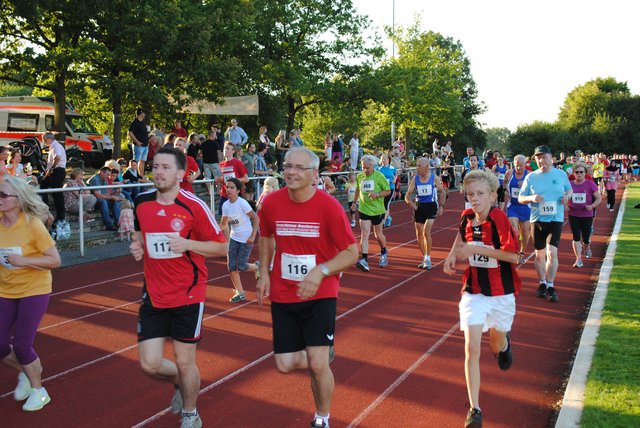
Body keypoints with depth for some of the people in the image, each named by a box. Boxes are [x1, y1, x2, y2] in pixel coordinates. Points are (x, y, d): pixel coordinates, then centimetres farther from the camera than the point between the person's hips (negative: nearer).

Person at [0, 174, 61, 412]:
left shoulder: (33, 225, -18)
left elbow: (55, 260, -16)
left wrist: (23, 261, -26)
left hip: (34, 291, -5)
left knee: (21, 345, -6)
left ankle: (38, 390, 20)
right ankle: (24, 373, 34)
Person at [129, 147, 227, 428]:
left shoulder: (194, 206, -12)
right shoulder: (141, 202, 2)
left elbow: (221, 247, -8)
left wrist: (187, 244, -23)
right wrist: (137, 247, 0)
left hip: (188, 295, -4)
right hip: (153, 296, 4)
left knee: (184, 362, 5)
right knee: (149, 364, 2)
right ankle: (180, 382, 37)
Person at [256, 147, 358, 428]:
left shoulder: (329, 206, -16)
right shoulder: (272, 203, -5)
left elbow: (351, 253, -12)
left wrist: (320, 271, -27)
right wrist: (264, 273, 6)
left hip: (320, 294, -3)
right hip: (282, 295, 4)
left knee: (317, 365, -7)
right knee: (285, 365, 3)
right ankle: (324, 353, 37)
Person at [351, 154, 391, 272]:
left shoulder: (379, 176, -9)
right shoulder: (359, 177, 3)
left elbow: (388, 191, -6)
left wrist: (377, 194, -22)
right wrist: (354, 201, 23)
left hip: (377, 210, -2)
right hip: (364, 209, 2)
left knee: (378, 235, 11)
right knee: (364, 234, -10)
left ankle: (384, 253, 40)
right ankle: (364, 260, -16)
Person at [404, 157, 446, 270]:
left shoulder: (434, 178, -7)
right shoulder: (415, 179, -1)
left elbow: (442, 192, 5)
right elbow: (408, 195, -1)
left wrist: (441, 206, -2)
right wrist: (410, 202, -22)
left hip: (431, 206, -4)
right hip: (419, 206, 4)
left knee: (426, 232, -15)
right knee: (419, 234, 7)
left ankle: (428, 258, -4)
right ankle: (424, 258, 22)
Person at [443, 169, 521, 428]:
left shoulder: (499, 218, -19)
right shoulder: (467, 217, -3)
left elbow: (514, 255, -26)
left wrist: (477, 249, -28)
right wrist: (453, 254, 4)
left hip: (502, 292, -2)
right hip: (473, 292, 3)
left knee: (496, 346, 18)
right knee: (472, 348, -9)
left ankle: (504, 343, 57)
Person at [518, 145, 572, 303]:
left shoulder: (561, 174, 3)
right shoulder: (531, 177, 1)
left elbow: (569, 189, 18)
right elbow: (520, 198, 4)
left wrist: (567, 196, -5)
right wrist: (532, 198, -17)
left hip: (556, 219, -1)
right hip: (537, 220, 1)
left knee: (552, 252, -13)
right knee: (540, 254, 9)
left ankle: (550, 286, -4)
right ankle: (542, 283, 26)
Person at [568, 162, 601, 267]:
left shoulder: (590, 184, -5)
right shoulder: (570, 184, 1)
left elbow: (599, 198, -1)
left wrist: (592, 206, -18)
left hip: (587, 215, -1)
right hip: (573, 215, 1)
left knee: (585, 238, 8)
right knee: (576, 237, -3)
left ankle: (587, 247, 43)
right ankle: (579, 259, 1)